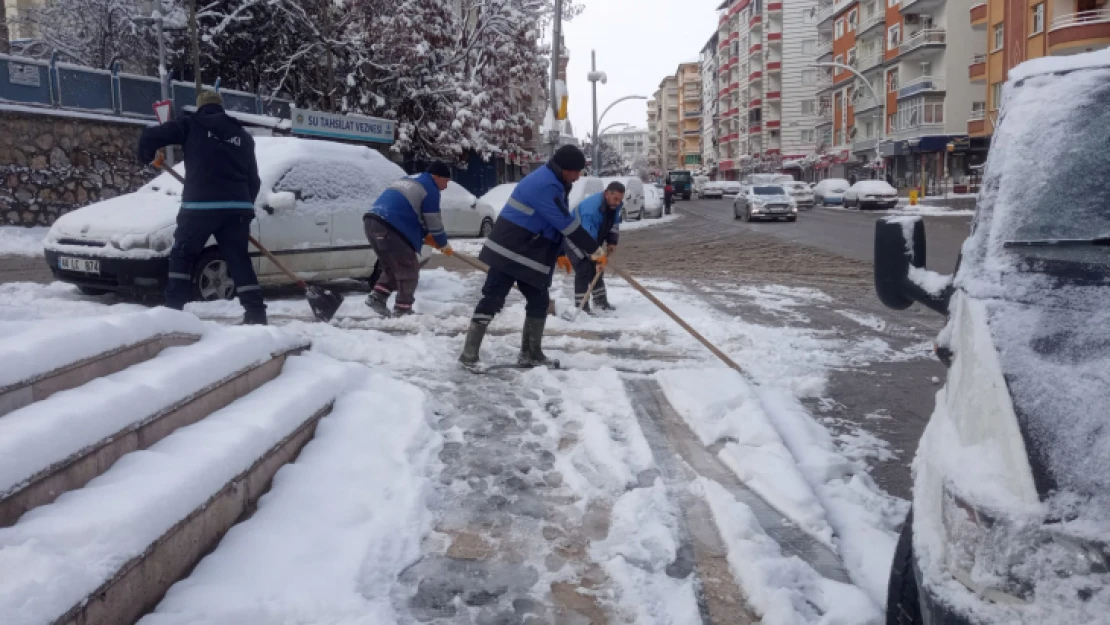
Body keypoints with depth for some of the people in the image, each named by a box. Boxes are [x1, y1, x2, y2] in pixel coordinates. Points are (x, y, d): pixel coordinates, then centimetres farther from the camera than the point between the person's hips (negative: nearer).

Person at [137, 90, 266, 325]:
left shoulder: (192, 125, 8)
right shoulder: (243, 135, 19)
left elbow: (149, 136, 2)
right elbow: (254, 179, 18)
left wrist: (146, 157, 24)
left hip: (200, 205, -3)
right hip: (237, 206, 3)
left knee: (182, 255, 13)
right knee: (239, 260, 9)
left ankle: (173, 308, 8)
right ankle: (256, 313, 4)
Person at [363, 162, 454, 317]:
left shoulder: (409, 181, 30)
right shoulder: (429, 189, 1)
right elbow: (434, 222, 3)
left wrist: (425, 235, 29)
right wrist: (444, 244, 17)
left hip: (372, 221, 9)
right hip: (389, 227, -9)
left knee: (392, 266, 23)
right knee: (408, 270, 2)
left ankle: (377, 297, 13)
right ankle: (402, 310, 5)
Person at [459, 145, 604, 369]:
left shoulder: (551, 182, 14)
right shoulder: (545, 185, -20)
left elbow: (555, 224, 22)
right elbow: (566, 224, -20)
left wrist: (558, 254, 22)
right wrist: (593, 248, -12)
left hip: (529, 254, 11)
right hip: (511, 251, -10)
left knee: (539, 301, 12)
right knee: (492, 300, -8)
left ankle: (531, 354, 19)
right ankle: (469, 354, -5)